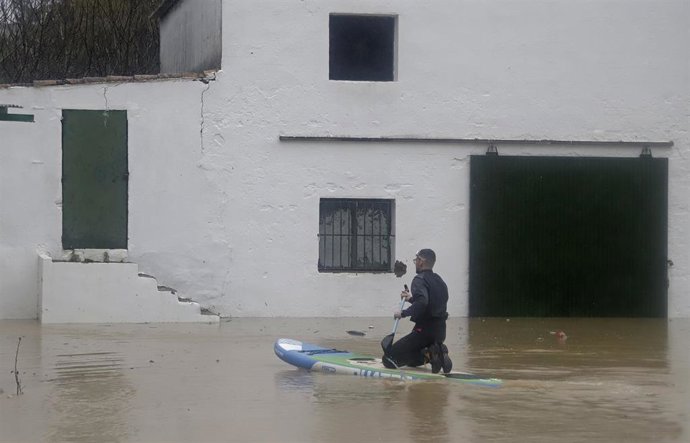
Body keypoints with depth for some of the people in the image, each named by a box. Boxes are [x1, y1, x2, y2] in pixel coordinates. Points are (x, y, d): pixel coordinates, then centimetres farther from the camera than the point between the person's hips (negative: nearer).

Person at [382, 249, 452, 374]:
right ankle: (438, 352, 0)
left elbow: (422, 302, -30)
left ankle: (427, 355, -17)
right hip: (440, 331, 8)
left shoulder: (420, 279, -12)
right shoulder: (439, 280, 15)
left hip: (424, 330, -8)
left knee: (389, 359, -6)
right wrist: (412, 299, 29)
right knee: (410, 361, 26)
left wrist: (404, 313, -18)